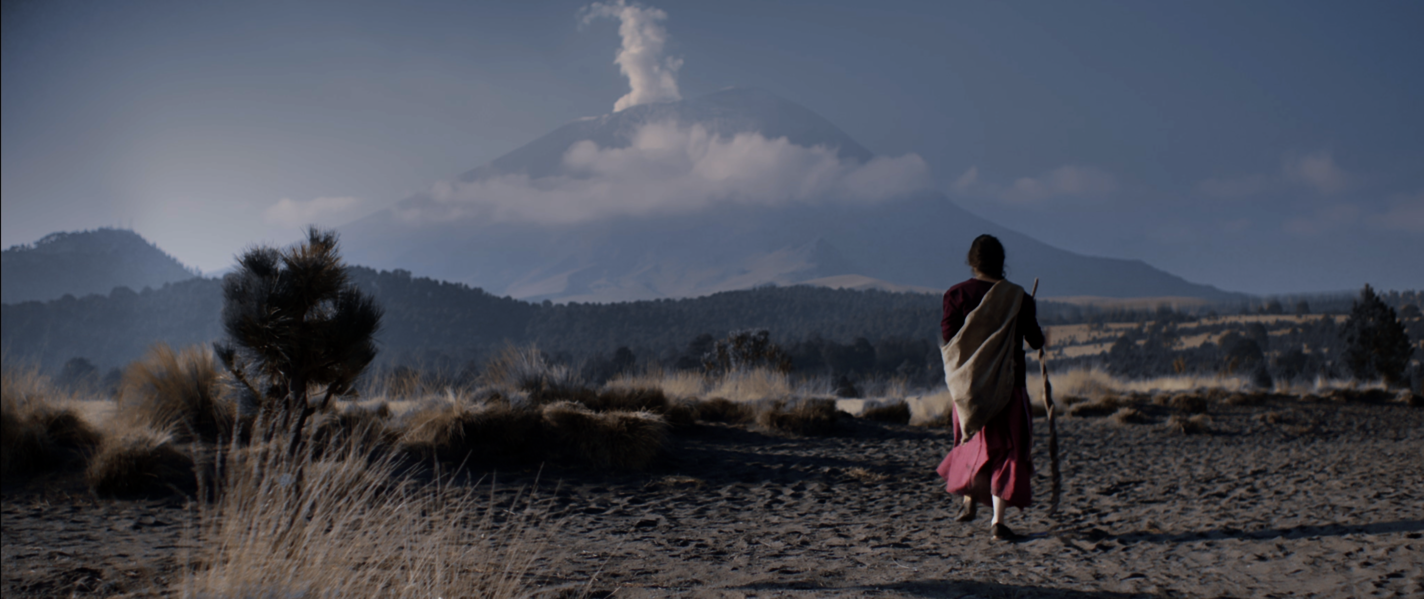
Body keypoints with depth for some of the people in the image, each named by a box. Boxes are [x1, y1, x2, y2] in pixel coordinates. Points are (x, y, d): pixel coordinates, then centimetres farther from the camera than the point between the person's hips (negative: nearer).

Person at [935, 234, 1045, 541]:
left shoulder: (957, 295, -5)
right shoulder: (1017, 297, -6)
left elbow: (947, 339, -8)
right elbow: (1036, 340, 0)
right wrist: (1043, 338, 23)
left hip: (969, 381, 2)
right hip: (1007, 384, -2)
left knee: (976, 439, 24)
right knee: (1008, 447, 3)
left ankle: (969, 501, 26)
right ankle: (998, 519, -5)